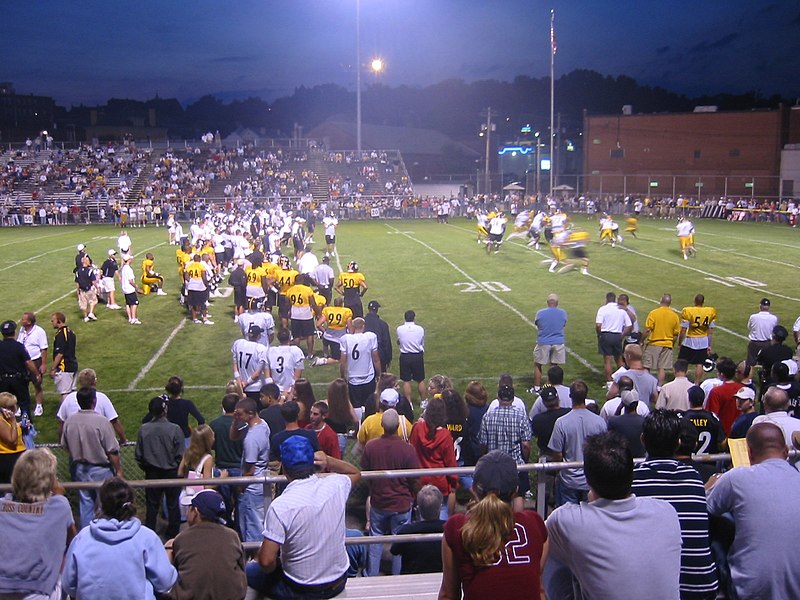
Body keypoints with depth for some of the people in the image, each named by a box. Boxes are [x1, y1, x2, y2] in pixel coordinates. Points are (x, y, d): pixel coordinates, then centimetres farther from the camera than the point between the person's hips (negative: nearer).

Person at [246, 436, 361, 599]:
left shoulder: (280, 506, -25)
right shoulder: (335, 486, -13)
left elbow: (266, 561, -24)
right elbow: (355, 473, 11)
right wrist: (329, 461, -7)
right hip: (338, 583, 4)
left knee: (249, 570, 21)